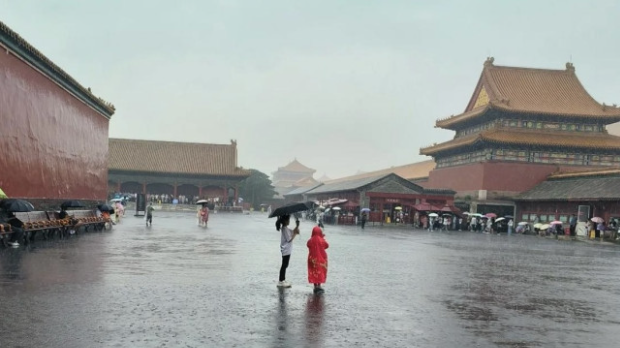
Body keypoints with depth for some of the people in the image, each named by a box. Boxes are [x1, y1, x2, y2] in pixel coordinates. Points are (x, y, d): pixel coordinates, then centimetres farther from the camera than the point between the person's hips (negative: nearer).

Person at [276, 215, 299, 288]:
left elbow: (292, 232, 6)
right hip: (286, 250, -10)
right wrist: (295, 233, -14)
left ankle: (283, 280, 23)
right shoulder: (285, 229, -20)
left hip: (286, 249, 10)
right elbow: (290, 239, -21)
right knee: (284, 265, -4)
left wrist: (296, 227, -6)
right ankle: (280, 282, 1)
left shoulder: (285, 228, 10)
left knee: (285, 265, 16)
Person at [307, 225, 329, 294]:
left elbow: (308, 245, 11)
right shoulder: (322, 240, -14)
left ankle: (315, 286, 9)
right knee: (320, 271, 8)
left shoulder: (310, 240, -10)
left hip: (312, 258, 2)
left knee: (313, 272, 9)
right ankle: (319, 286, 4)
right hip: (321, 258, -2)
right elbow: (327, 245, 2)